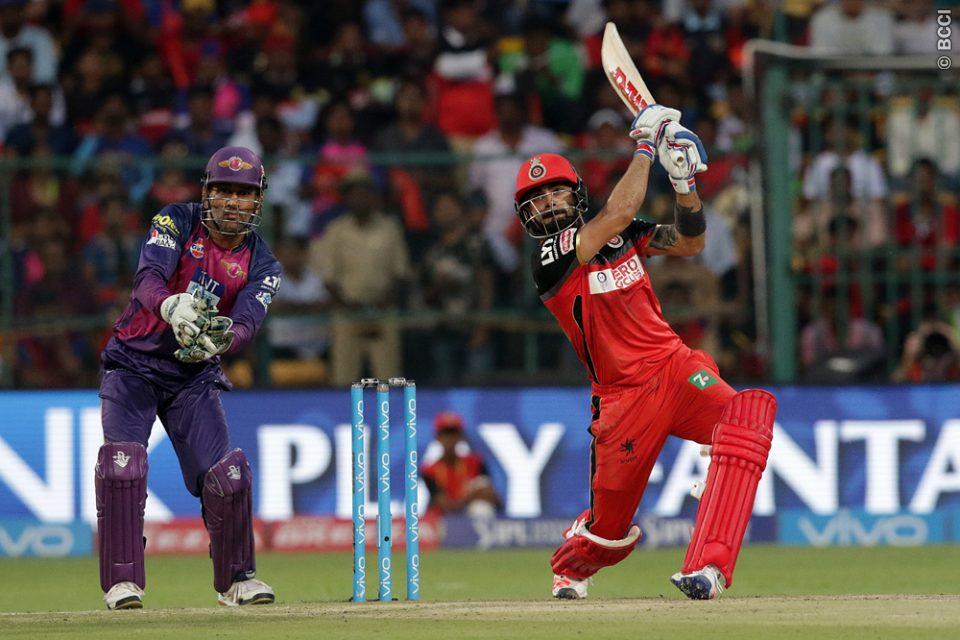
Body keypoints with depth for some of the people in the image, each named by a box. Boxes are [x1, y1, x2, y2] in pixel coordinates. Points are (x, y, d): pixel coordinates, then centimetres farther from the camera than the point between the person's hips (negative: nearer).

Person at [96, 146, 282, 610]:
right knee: (122, 462, -21)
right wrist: (172, 307, -51)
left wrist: (218, 339, -46)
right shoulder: (176, 223, -10)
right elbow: (148, 278, -28)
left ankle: (236, 577, 12)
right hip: (134, 365, -2)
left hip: (195, 375, 2)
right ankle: (122, 581, -15)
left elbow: (246, 323, -22)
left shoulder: (261, 266, -4)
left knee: (226, 475, -9)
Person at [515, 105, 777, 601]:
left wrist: (684, 183, -4)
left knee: (749, 413, -30)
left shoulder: (616, 234, 11)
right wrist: (646, 145, -14)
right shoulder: (548, 258, -9)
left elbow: (689, 242, 12)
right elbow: (618, 211, -21)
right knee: (610, 527, 2)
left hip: (677, 370, 4)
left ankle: (705, 569, -36)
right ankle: (568, 567, 45)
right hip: (624, 398, -3)